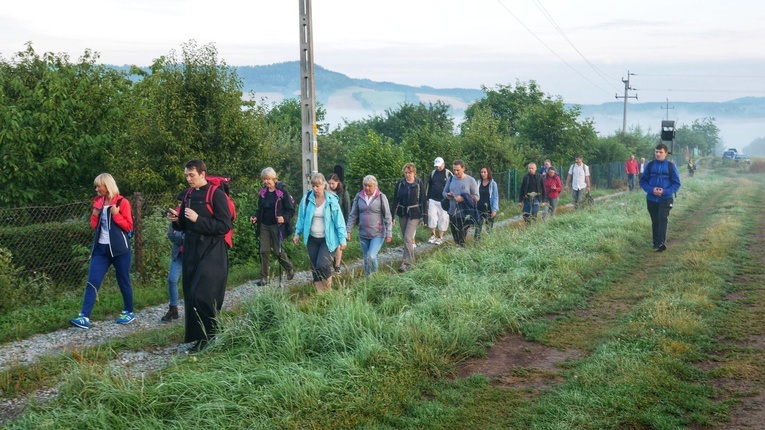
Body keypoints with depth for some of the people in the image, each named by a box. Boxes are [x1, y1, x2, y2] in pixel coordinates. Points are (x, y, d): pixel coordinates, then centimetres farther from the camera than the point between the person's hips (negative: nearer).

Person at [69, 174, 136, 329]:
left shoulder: (122, 202, -7)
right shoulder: (98, 202, 11)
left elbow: (128, 227, -8)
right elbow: (95, 227, 17)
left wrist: (116, 214, -18)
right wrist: (94, 216, -1)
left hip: (119, 248, -5)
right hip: (101, 248, 5)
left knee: (123, 281, 7)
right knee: (92, 282, -5)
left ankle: (129, 312, 25)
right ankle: (84, 317, -10)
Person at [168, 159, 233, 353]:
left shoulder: (216, 194, -10)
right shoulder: (188, 194, 11)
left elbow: (225, 226, -16)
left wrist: (198, 219, -21)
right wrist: (177, 219, -1)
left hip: (212, 253, -7)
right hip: (191, 251, 7)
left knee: (202, 295, -15)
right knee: (191, 296, 7)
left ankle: (212, 335, 5)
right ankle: (199, 338, 17)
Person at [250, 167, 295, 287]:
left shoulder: (282, 191, -8)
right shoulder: (263, 193, 8)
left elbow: (291, 210, -9)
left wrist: (284, 218, -27)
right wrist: (255, 218, 0)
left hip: (277, 226, -5)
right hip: (264, 226, 5)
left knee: (279, 251, 1)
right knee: (264, 251, 0)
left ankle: (290, 270, 27)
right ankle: (264, 278, 5)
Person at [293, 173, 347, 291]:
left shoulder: (331, 200, -10)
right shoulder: (306, 198, -4)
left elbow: (339, 220, -6)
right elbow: (301, 217, 8)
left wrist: (342, 239, -7)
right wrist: (297, 233, 7)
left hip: (328, 239, -4)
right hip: (312, 238, 4)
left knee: (322, 265, -17)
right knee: (315, 268, 7)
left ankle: (328, 289, 7)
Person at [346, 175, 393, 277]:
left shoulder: (381, 197, -6)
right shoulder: (359, 197, 2)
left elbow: (388, 217, -3)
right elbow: (353, 215, 8)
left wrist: (389, 233, -6)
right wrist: (348, 230, 1)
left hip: (378, 234, -4)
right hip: (363, 234, 4)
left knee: (371, 257, -18)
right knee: (366, 259, 10)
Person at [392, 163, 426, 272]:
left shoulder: (419, 184, -6)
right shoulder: (400, 183, 2)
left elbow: (423, 200, -4)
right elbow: (395, 199, 5)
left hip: (414, 214, -4)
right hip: (402, 213, 4)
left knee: (408, 237, -13)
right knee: (405, 237, 13)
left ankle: (406, 262, -9)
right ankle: (410, 258, 30)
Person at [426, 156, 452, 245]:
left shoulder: (448, 174, -4)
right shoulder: (433, 173, 9)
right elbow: (429, 186, 16)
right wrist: (428, 199, 14)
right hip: (433, 200, 4)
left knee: (443, 219, 2)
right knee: (431, 217, -1)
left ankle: (440, 237, 13)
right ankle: (433, 235, 16)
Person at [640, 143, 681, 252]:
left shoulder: (671, 166, -2)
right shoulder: (650, 165, 2)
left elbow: (676, 183, 0)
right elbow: (643, 181, 5)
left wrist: (665, 191, -17)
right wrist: (651, 190, -14)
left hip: (666, 198, -3)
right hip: (651, 199, 3)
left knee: (662, 218, -22)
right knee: (655, 221, 10)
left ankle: (661, 242, -29)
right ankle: (656, 243, 21)